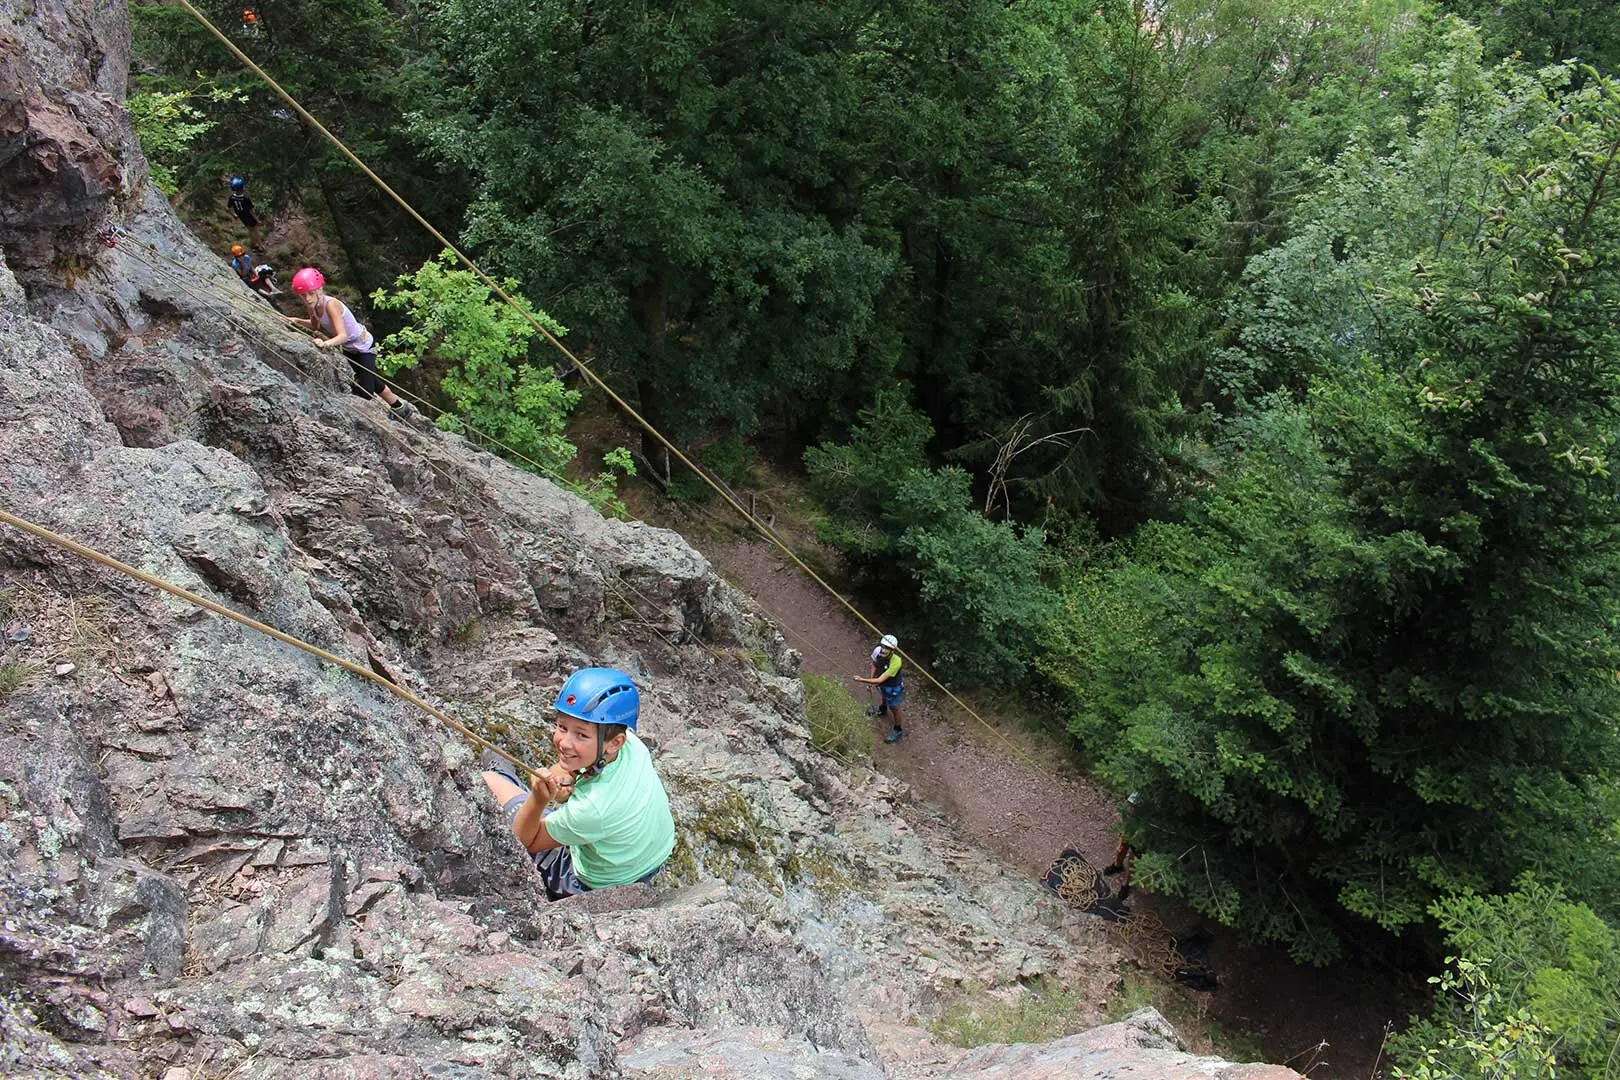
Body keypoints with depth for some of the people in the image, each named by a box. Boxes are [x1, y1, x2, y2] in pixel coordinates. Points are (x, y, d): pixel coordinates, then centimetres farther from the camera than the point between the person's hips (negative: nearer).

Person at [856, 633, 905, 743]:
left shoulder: (896, 662, -45)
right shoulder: (878, 651, -29)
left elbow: (880, 680, -42)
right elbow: (874, 664, -4)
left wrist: (862, 680, -45)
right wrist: (871, 679, -7)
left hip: (893, 688, -6)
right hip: (883, 684, 6)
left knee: (894, 709, 17)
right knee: (884, 697, 37)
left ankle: (898, 731, 43)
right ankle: (883, 709, 70)